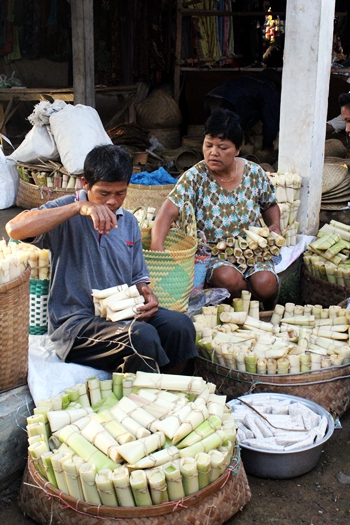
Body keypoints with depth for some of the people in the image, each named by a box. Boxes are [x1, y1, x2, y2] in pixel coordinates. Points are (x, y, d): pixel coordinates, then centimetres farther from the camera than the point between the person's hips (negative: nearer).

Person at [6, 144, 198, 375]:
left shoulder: (129, 222, 15)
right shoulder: (66, 212, -3)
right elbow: (14, 228, -22)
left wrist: (147, 296, -5)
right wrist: (78, 206, -27)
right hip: (75, 322, -5)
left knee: (179, 324, -22)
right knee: (142, 336, -32)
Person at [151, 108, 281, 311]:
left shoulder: (255, 174, -2)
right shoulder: (195, 177, -12)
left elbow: (270, 205, 18)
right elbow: (168, 212, -27)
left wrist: (275, 225, -4)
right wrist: (157, 244, -45)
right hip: (211, 254, -2)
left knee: (265, 285, -26)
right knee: (228, 278, -33)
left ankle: (269, 315, 10)